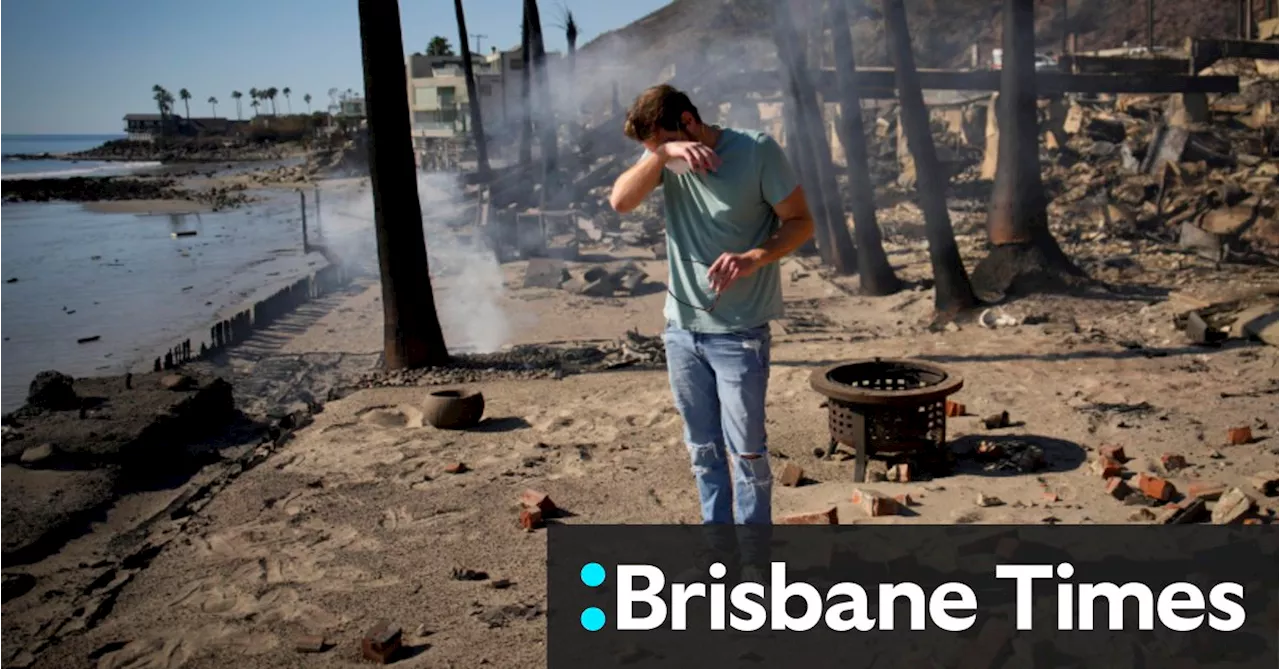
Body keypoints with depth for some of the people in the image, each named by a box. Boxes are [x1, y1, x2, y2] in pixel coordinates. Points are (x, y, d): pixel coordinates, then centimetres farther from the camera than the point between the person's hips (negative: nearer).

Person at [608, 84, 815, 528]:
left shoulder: (756, 150, -11)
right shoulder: (665, 159, 3)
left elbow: (801, 223, -8)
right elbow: (620, 201, -12)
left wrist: (754, 257, -24)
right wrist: (662, 155, -25)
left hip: (739, 332, -5)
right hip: (682, 329, 5)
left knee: (746, 449, 1)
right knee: (702, 448, 15)